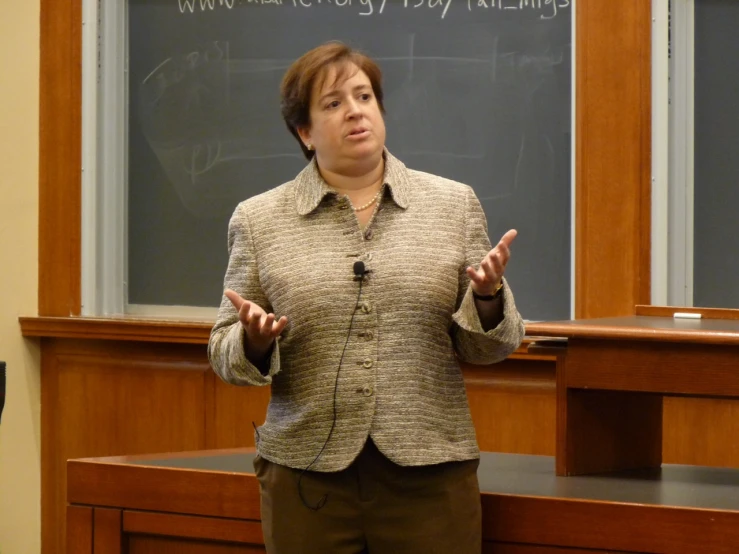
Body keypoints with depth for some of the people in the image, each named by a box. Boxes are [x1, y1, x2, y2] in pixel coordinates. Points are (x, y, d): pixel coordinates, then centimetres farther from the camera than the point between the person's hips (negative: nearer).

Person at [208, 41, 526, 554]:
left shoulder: (453, 204, 6)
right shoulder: (260, 219, 4)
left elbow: (486, 347, 7)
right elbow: (227, 353, 7)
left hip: (430, 472, 0)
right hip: (308, 473, 0)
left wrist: (488, 297, -13)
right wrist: (254, 340, -14)